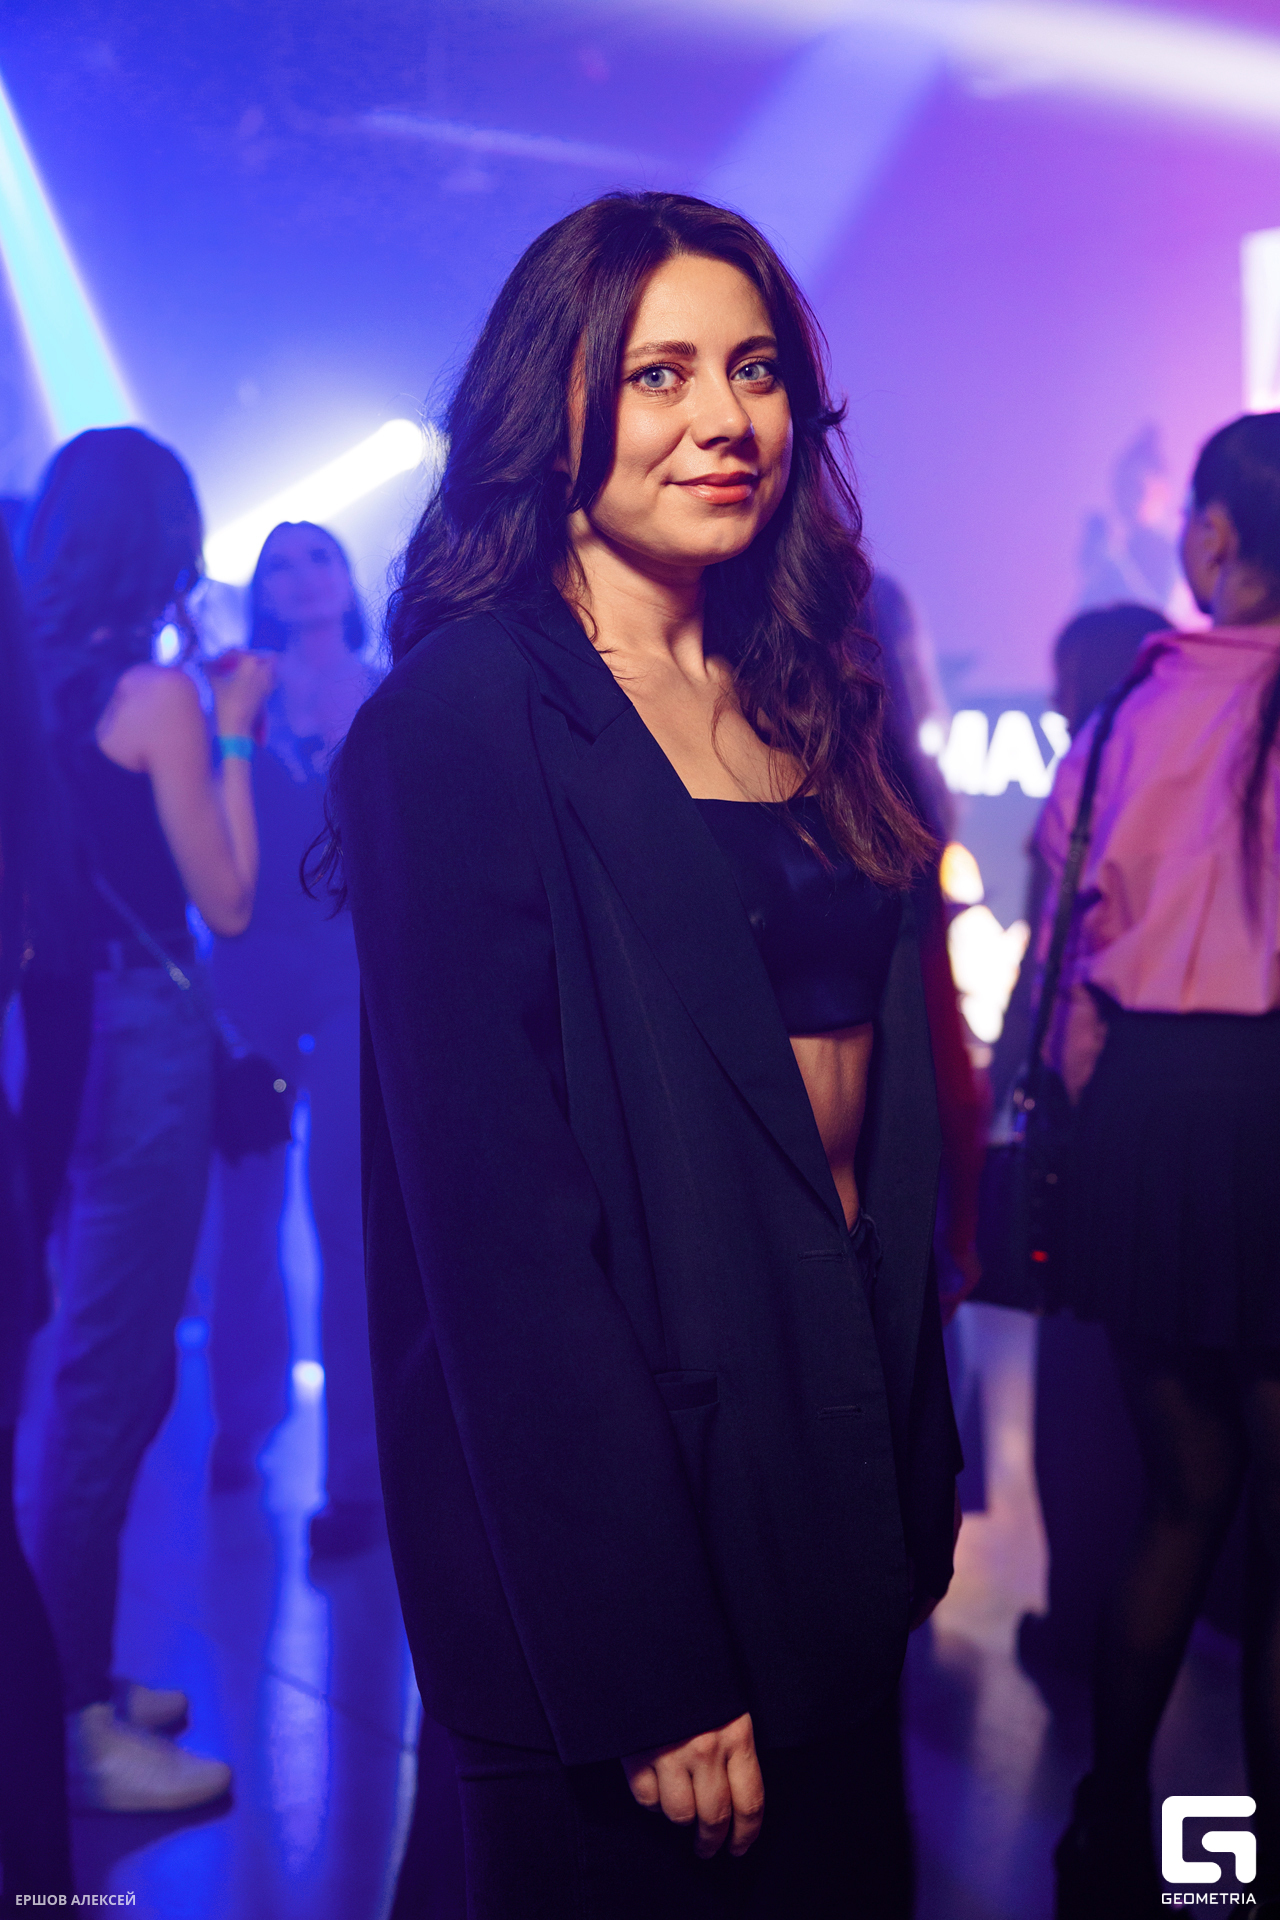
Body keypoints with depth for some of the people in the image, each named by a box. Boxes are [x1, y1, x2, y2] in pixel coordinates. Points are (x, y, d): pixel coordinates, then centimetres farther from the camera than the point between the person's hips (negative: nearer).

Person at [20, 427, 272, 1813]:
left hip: (70, 1035, 9)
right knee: (110, 1378, -2)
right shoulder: (155, 694, -12)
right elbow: (228, 900, -10)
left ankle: (79, 1680, 28)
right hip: (140, 1040, -9)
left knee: (108, 1365, 17)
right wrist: (233, 732, -1)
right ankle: (83, 1731, 8)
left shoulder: (49, 683, 11)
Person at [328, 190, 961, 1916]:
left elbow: (886, 1078, 12)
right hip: (622, 1452, -7)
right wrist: (640, 1659, -19)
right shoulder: (472, 708, -14)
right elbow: (494, 1192, -18)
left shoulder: (805, 702, 8)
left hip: (847, 1432, 7)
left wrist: (921, 1468, 10)